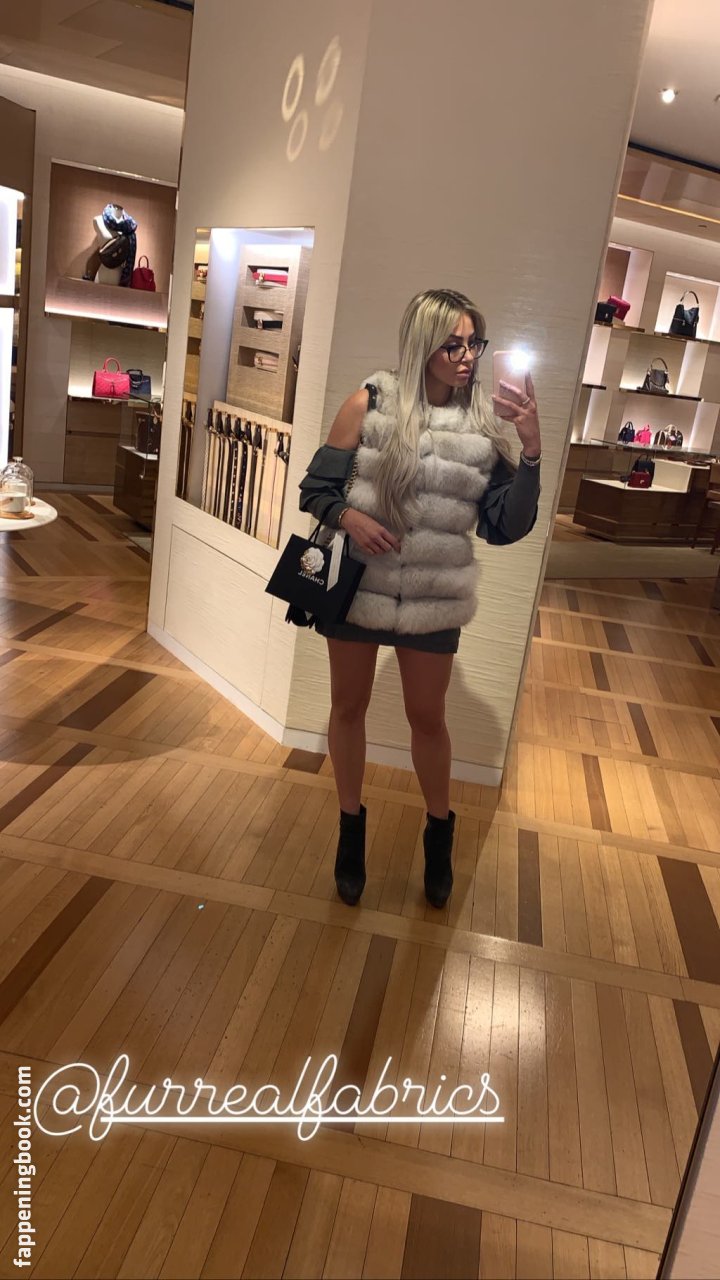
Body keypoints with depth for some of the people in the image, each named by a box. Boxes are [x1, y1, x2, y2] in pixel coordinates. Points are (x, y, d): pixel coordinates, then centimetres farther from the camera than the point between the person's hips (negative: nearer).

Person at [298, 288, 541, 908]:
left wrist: (532, 449, -16)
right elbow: (316, 487, -2)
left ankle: (440, 832, 38)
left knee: (427, 718, 13)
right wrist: (347, 517, -22)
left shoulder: (484, 423, -3)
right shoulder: (370, 402, -8)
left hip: (434, 600, 1)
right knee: (349, 706, 14)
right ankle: (352, 827, 37)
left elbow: (505, 527, -6)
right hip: (356, 585, 0)